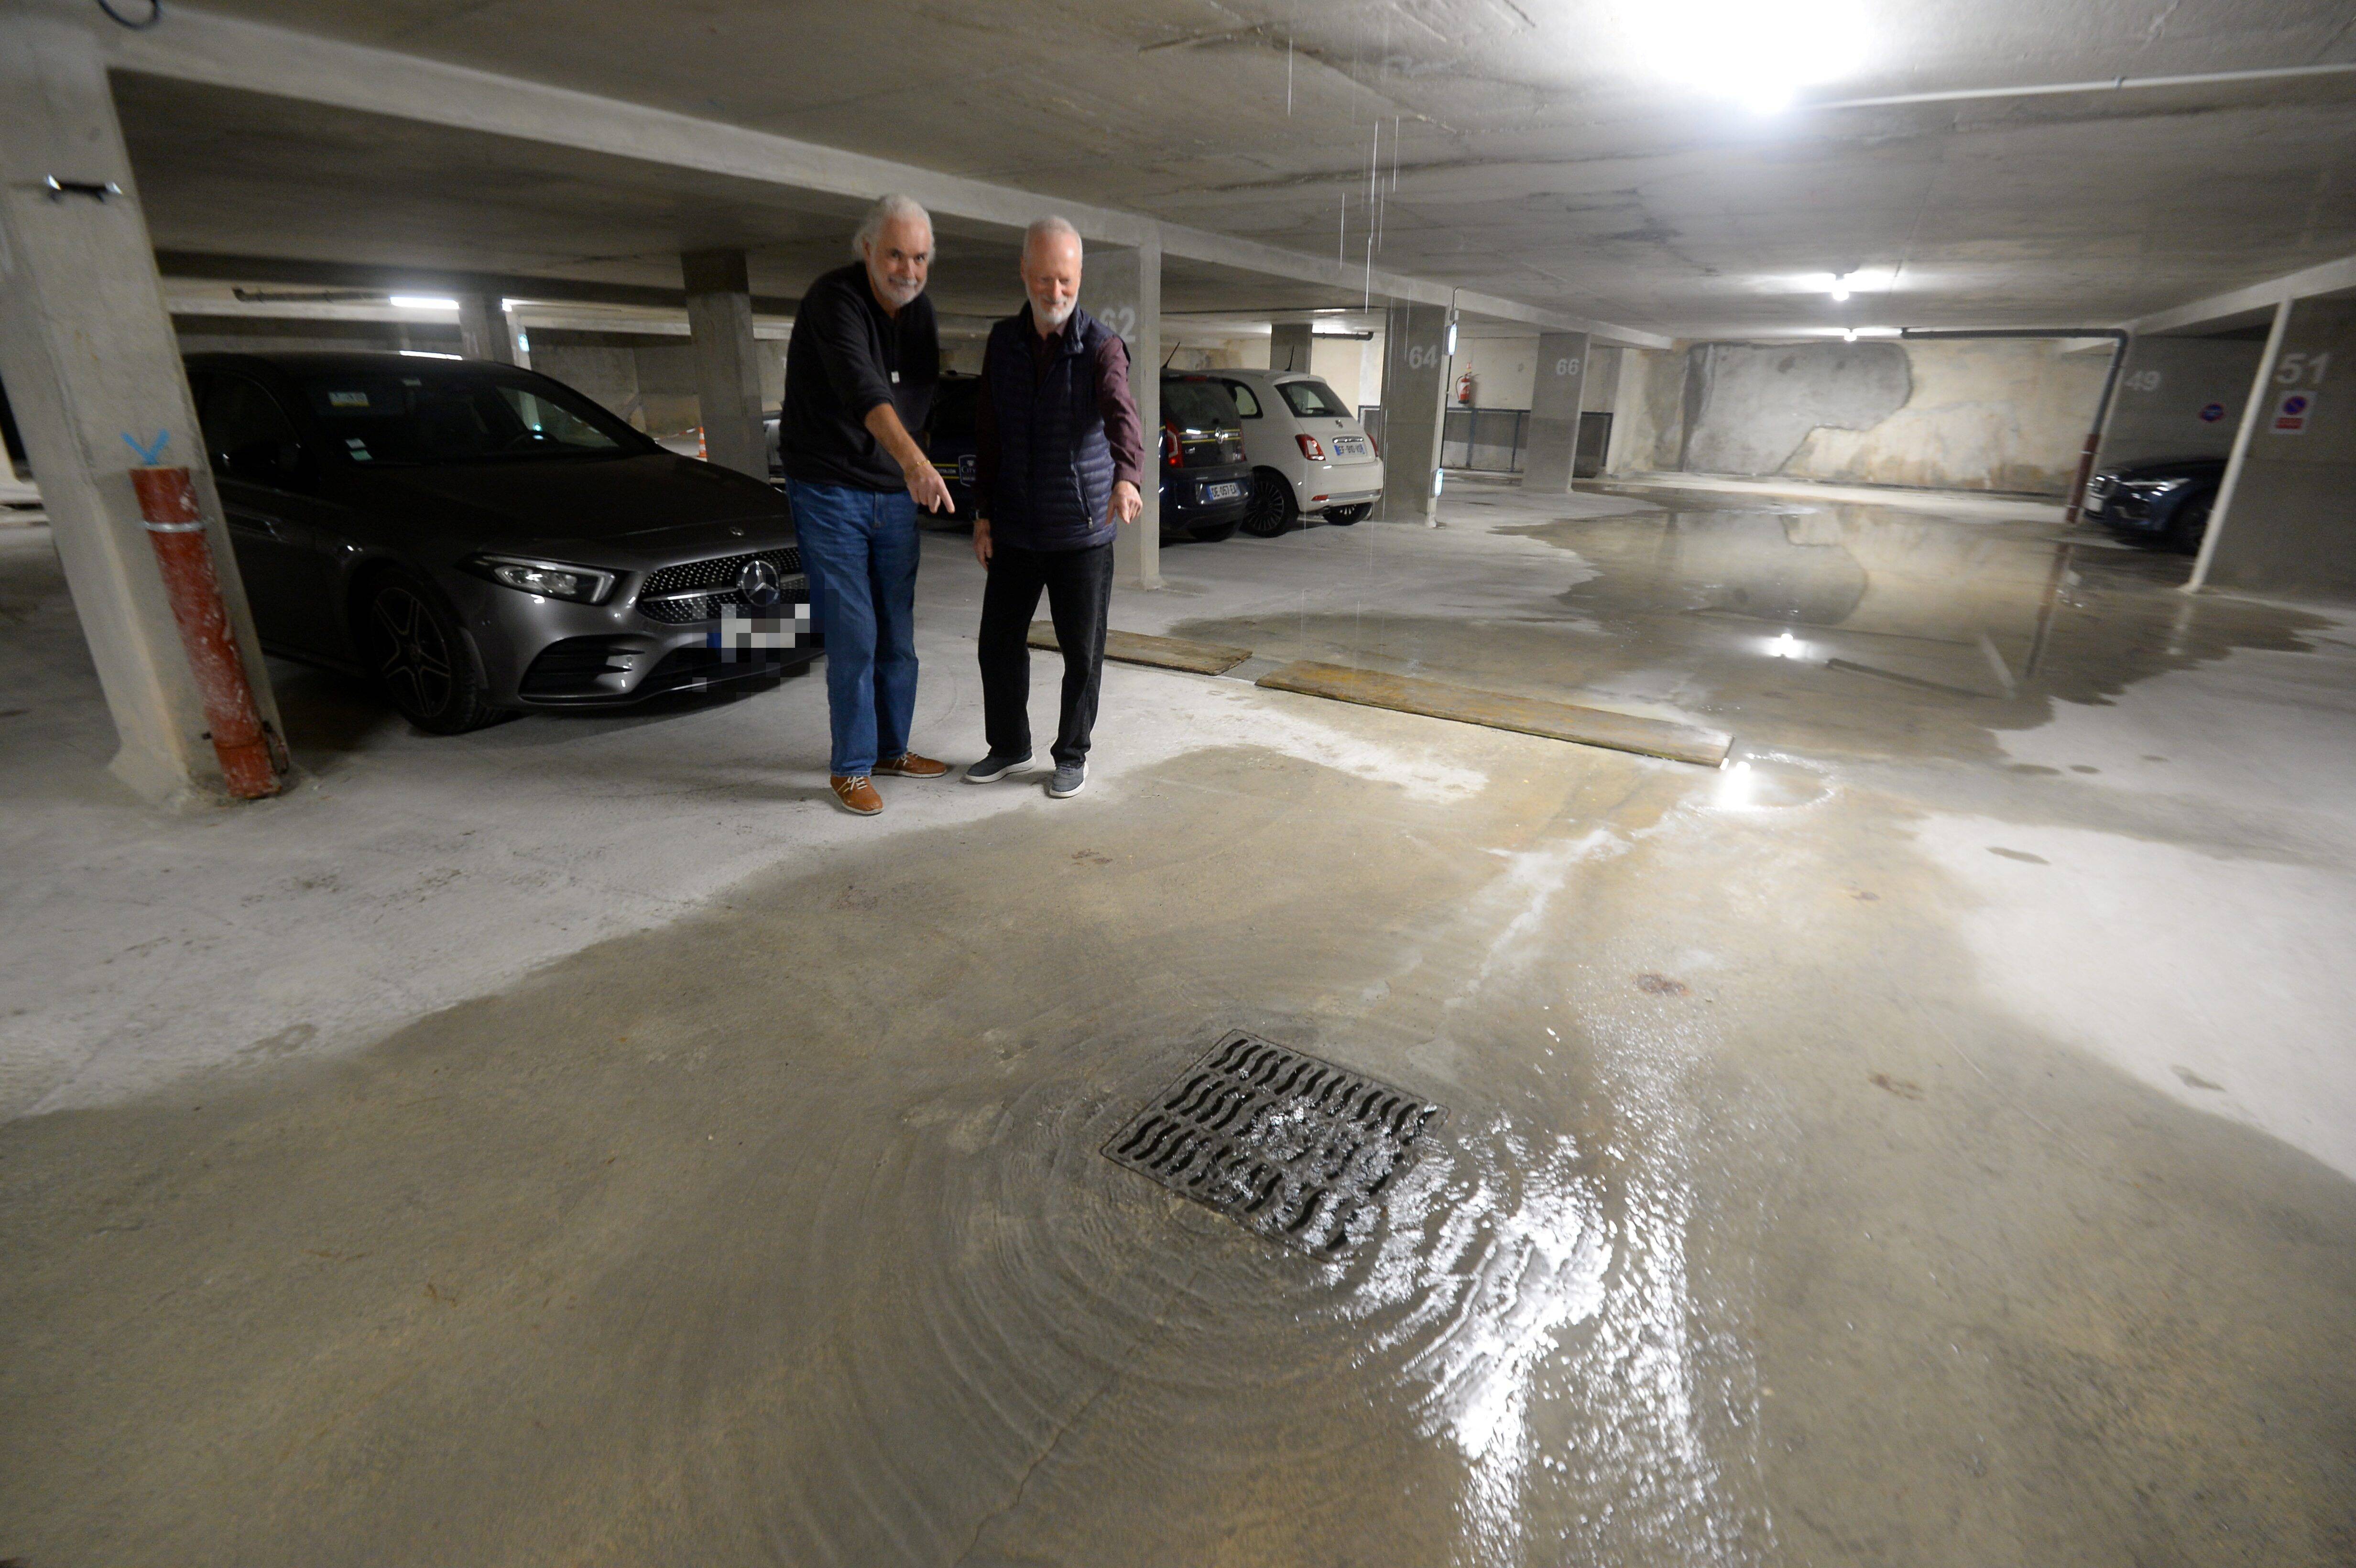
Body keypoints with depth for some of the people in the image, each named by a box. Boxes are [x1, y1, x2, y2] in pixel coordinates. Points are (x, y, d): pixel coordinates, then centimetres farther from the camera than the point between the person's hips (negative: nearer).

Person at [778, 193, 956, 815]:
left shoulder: (919, 310, 8)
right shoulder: (834, 299, -16)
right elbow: (859, 386, -34)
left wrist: (915, 472, 10)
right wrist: (912, 460, -49)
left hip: (894, 494, 7)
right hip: (830, 490, -6)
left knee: (897, 632, 9)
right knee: (853, 635, -8)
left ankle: (892, 750, 22)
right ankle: (851, 768, 3)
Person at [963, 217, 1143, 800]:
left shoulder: (1101, 346, -9)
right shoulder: (1003, 341, 4)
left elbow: (1122, 415, -29)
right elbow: (988, 433, 9)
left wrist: (1127, 478, -49)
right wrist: (984, 513, 5)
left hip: (1082, 530, -4)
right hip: (1015, 531, 4)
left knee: (1082, 652, 5)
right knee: (999, 642, 9)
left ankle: (1072, 754, 24)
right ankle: (1009, 745, 30)